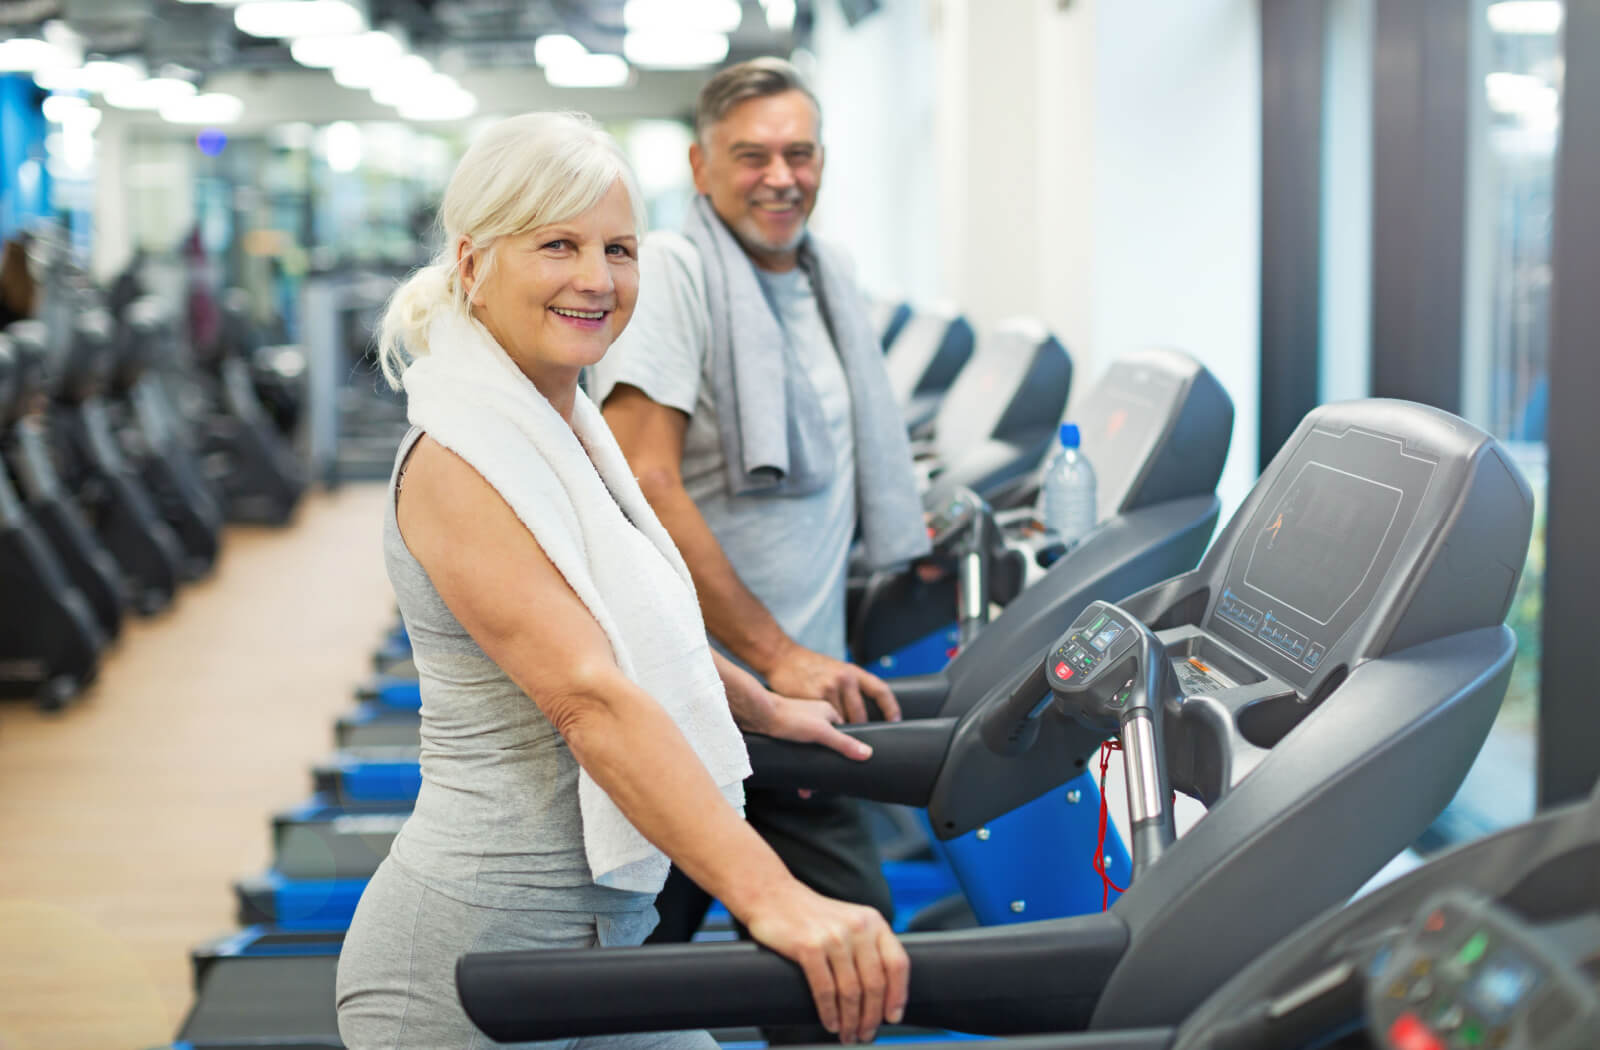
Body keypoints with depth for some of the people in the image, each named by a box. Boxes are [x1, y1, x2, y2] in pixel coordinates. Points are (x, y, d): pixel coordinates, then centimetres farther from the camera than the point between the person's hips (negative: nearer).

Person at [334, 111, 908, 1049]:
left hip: (593, 935, 9)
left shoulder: (568, 427, 9)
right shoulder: (459, 460, -19)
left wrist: (763, 710, 34)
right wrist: (772, 897, -39)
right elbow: (593, 699, -31)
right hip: (480, 957, -8)